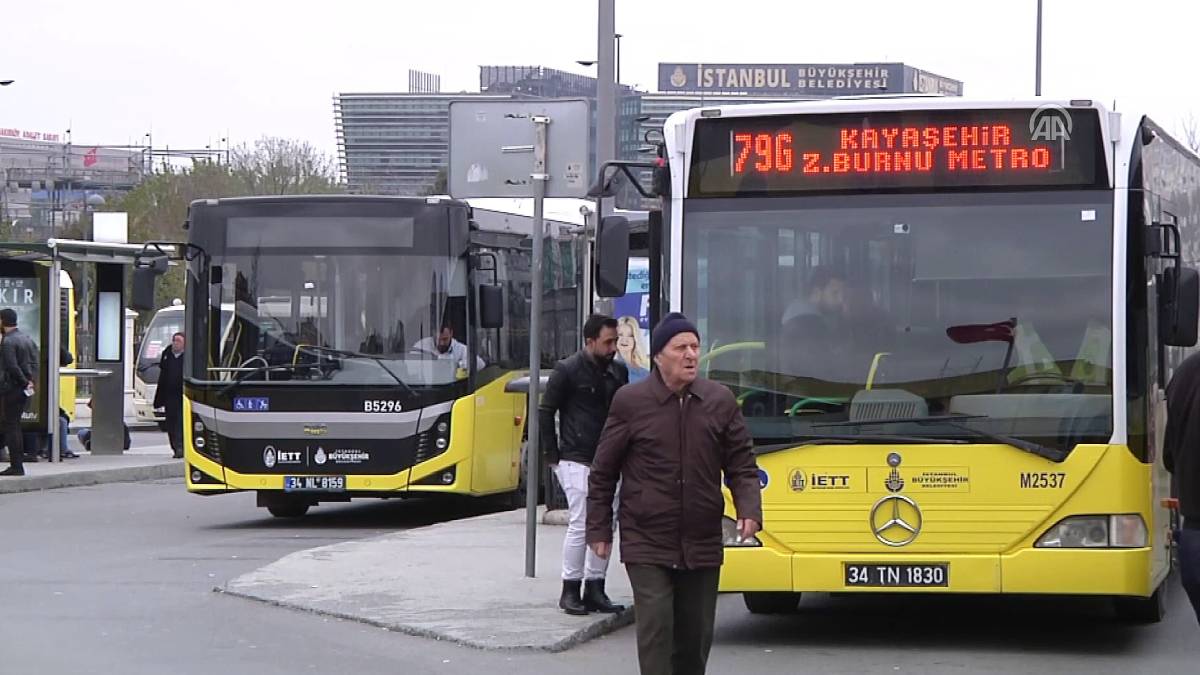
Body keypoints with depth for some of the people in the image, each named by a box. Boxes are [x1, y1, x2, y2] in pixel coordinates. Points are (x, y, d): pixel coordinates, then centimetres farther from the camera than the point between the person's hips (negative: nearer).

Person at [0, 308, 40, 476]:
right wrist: (31, 381, 1)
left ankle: (16, 466, -4)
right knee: (15, 425, 16)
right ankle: (18, 464, 18)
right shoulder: (27, 339, 12)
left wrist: (25, 383, -11)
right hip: (25, 391, 8)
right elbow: (34, 363, 10)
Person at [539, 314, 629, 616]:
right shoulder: (568, 370, -7)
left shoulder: (618, 372, 9)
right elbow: (545, 411, -1)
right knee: (580, 524, -8)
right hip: (577, 460, -6)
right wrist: (553, 455, -3)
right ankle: (570, 590, 1)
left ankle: (594, 589, 14)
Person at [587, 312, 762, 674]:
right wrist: (599, 530, 2)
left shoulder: (720, 401, 3)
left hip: (703, 546, 4)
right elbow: (603, 472, 2)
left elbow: (742, 466, 8)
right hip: (647, 546, -3)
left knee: (696, 635, 10)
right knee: (656, 628, -13)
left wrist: (749, 511, -10)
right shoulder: (630, 401, -5)